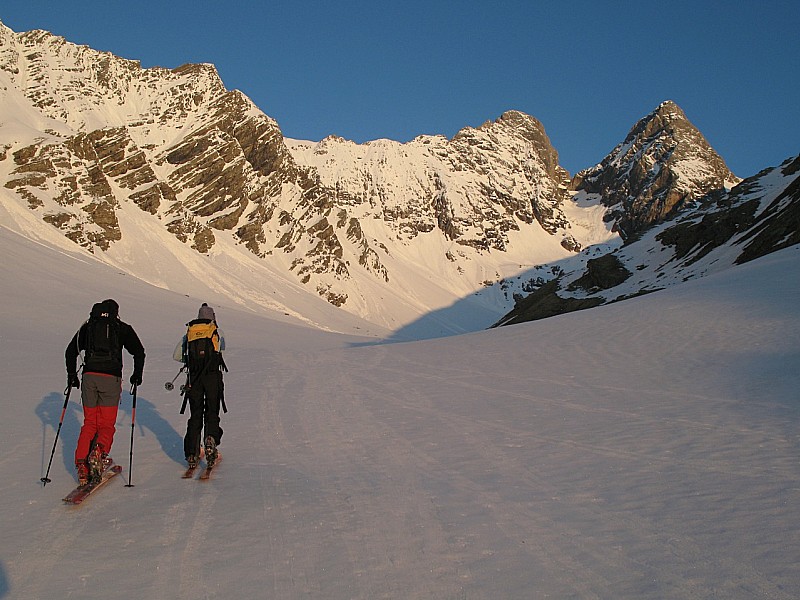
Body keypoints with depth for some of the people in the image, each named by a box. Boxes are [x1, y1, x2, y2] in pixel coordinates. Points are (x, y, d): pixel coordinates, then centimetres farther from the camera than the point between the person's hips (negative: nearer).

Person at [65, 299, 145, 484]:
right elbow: (139, 351, 3)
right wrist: (137, 374, 14)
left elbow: (71, 351, 16)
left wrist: (72, 375, 24)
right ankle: (99, 451, -23)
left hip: (89, 377, 3)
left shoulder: (87, 326, 17)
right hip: (111, 378, -2)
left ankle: (82, 463, 0)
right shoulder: (122, 328, 9)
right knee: (107, 424, 5)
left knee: (89, 423, 13)